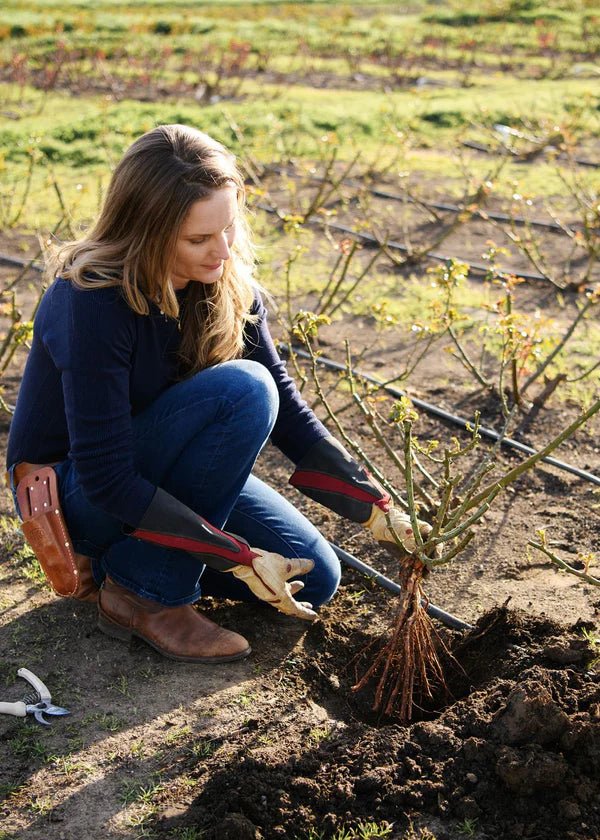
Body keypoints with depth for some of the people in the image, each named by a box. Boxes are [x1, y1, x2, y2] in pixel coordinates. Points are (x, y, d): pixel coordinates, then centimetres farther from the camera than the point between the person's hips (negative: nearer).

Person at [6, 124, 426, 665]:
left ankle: (112, 559, 8)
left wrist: (376, 507, -14)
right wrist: (239, 556, -30)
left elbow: (286, 411, -5)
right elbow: (106, 479, -30)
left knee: (315, 579, -3)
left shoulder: (228, 282, -11)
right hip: (72, 491, -6)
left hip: (156, 470, 7)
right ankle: (145, 593, -15)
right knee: (242, 389, -29)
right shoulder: (92, 301, -31)